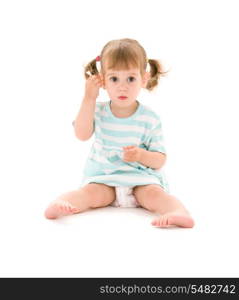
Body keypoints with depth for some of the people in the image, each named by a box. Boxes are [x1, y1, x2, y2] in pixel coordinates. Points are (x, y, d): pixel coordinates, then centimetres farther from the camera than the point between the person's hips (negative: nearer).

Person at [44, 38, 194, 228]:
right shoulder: (99, 111, 4)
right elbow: (82, 134, -15)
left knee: (154, 194, -29)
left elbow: (160, 160, -3)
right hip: (103, 177, 1)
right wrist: (89, 98, -16)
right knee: (91, 193, -28)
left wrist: (141, 155, -26)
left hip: (141, 177, -1)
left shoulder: (150, 118, -4)